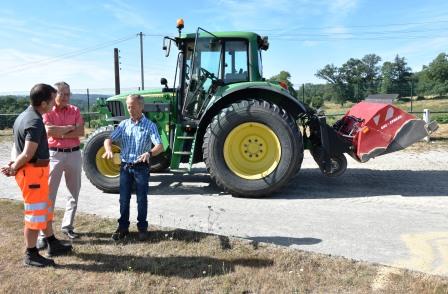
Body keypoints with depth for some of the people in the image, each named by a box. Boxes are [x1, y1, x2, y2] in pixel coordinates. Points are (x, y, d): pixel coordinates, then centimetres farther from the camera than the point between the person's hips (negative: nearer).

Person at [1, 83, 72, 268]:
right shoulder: (35, 122, -22)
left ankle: (53, 245, 32)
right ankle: (31, 255, 15)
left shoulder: (23, 116, 11)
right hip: (33, 172, -10)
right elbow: (28, 154, -24)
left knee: (45, 210, 19)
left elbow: (16, 144, 10)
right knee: (34, 214, 2)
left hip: (35, 171, 10)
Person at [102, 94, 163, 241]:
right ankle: (123, 227, 22)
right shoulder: (123, 124, 5)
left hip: (141, 167, -3)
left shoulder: (150, 126, -7)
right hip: (125, 166, 3)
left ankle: (142, 227, 20)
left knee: (142, 199, 6)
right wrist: (108, 149, -25)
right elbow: (109, 139, -2)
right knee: (124, 199, 9)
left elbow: (160, 146, -18)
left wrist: (149, 153, -39)